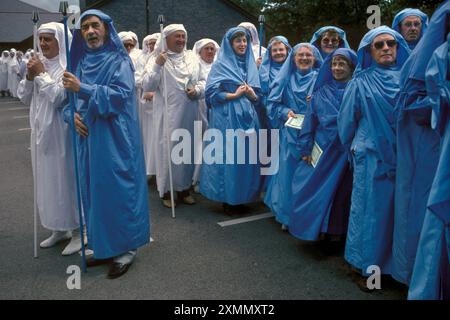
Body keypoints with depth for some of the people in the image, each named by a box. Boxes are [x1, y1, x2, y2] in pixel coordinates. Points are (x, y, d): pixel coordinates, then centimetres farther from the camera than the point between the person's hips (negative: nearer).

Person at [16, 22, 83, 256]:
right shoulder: (39, 64, 11)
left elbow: (60, 97, -21)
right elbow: (24, 98, 10)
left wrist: (41, 74, -12)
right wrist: (29, 77, -5)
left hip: (62, 133, -7)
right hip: (42, 132, 8)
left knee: (66, 178, 0)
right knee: (48, 180, 13)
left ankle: (77, 230, 13)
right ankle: (58, 228, 27)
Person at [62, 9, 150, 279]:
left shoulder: (119, 61, -3)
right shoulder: (80, 63, 14)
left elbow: (122, 94, -18)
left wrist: (83, 89, -24)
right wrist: (72, 115, -5)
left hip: (115, 140, -6)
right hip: (88, 138, 7)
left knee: (118, 190, -2)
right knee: (94, 191, 10)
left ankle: (126, 247, 11)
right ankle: (105, 246, 24)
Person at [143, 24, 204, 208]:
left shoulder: (192, 58, 10)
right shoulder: (157, 59, -1)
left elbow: (202, 81, 14)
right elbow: (147, 86, -10)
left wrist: (197, 90, -7)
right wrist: (157, 66, -20)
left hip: (188, 114, 4)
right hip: (168, 114, -4)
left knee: (187, 149, 9)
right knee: (168, 149, -2)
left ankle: (184, 189, 23)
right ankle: (166, 191, 10)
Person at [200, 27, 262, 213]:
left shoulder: (251, 65, 14)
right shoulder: (221, 65, -1)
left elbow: (257, 97, 14)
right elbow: (211, 93, -8)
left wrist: (251, 94, -7)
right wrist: (234, 95, -14)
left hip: (248, 118, 5)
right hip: (227, 119, -5)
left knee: (246, 157, 6)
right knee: (227, 157, -2)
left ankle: (242, 198, 18)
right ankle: (228, 201, 9)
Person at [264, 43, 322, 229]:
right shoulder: (286, 79, 11)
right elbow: (273, 103, 9)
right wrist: (286, 112, -10)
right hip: (290, 134, 2)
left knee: (309, 175, -1)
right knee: (288, 172, 3)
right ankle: (287, 216, 18)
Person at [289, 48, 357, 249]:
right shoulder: (321, 92, 8)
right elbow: (310, 120, 7)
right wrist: (306, 149, 2)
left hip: (347, 151, -2)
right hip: (322, 150, 2)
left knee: (341, 191, 5)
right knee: (318, 191, 4)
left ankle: (335, 233, 18)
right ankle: (318, 229, 20)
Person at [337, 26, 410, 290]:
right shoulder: (360, 83, 1)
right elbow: (347, 120, 7)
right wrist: (354, 149, 14)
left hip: (405, 158, 3)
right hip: (371, 158, -3)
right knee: (370, 210, 2)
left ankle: (396, 264, 24)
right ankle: (363, 265, 16)